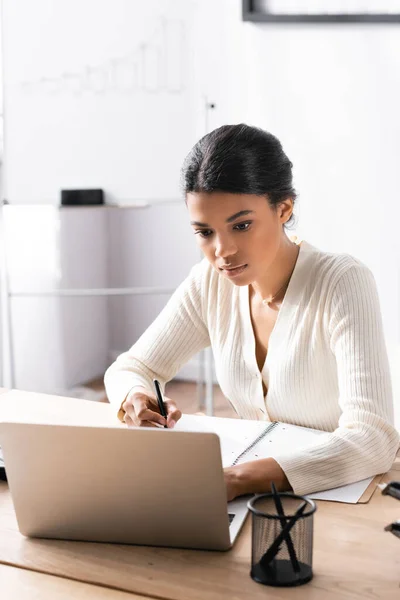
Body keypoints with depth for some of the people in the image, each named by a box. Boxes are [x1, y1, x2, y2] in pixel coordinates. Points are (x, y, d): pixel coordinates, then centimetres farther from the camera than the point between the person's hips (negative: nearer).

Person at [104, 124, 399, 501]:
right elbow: (128, 369, 4)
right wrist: (136, 399, -20)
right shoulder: (210, 283, -4)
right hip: (254, 496, 4)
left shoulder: (342, 284, -19)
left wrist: (237, 480, -41)